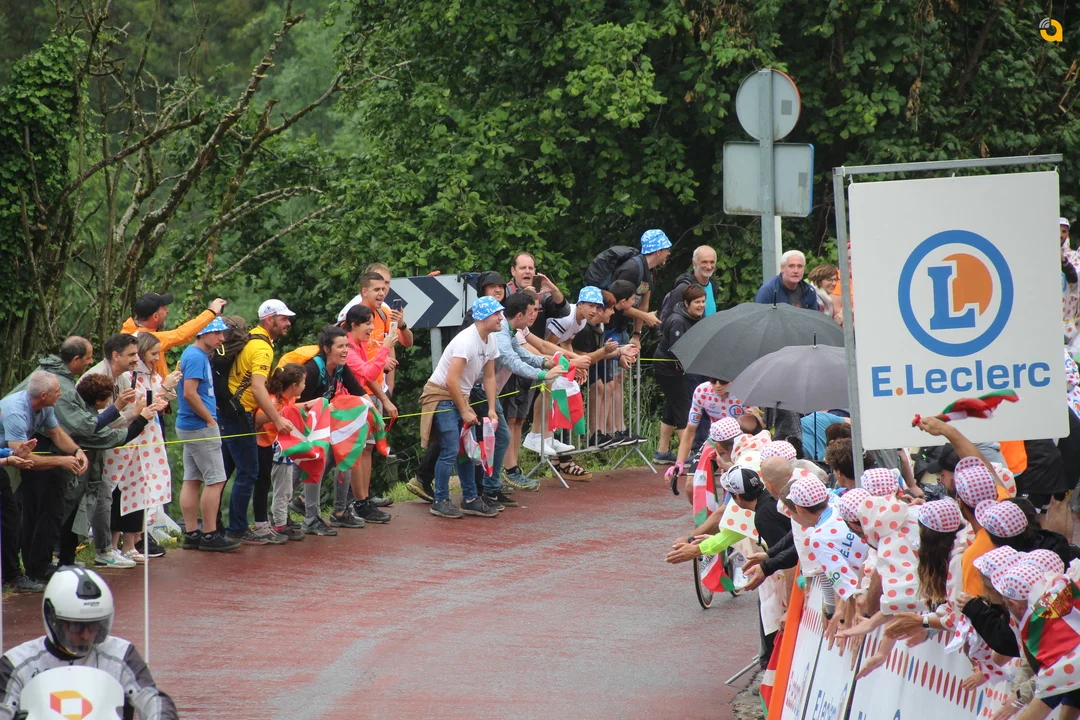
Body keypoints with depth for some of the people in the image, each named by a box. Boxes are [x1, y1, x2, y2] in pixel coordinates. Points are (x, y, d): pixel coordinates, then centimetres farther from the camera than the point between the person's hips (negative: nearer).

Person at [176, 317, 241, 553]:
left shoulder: (200, 355, 15)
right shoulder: (195, 357, -16)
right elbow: (190, 393, -23)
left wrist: (208, 419, 15)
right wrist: (210, 419, -15)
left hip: (191, 427, 10)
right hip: (200, 427, -10)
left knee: (192, 480, 9)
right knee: (215, 480, -7)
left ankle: (191, 533, 11)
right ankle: (210, 535, -6)